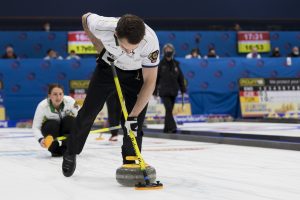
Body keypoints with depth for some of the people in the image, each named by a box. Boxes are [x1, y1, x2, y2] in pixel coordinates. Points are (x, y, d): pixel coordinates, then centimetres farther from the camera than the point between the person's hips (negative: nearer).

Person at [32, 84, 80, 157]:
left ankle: (65, 148, -11)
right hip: (49, 128, -1)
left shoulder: (69, 101, -28)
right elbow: (35, 127, -25)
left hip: (66, 127, 1)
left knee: (70, 120, -30)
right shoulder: (42, 106, -30)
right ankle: (54, 149, -9)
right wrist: (40, 139, -44)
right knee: (53, 125, -34)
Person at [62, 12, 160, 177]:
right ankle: (71, 154, 25)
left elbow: (150, 82, -29)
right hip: (109, 65, 1)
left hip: (136, 73, -1)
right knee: (88, 111, 5)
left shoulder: (150, 42, -41)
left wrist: (133, 115, -31)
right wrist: (100, 47, -14)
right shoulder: (102, 26, -38)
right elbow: (86, 18, -10)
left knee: (133, 124, -11)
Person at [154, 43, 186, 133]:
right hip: (164, 91, -4)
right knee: (168, 109, -16)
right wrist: (155, 91, -4)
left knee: (170, 110, 10)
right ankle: (172, 127, -22)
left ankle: (166, 128, 20)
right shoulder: (161, 64, -3)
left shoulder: (175, 64, 7)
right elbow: (156, 78, -2)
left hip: (173, 91, 4)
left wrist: (182, 89, 9)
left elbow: (180, 77, 12)